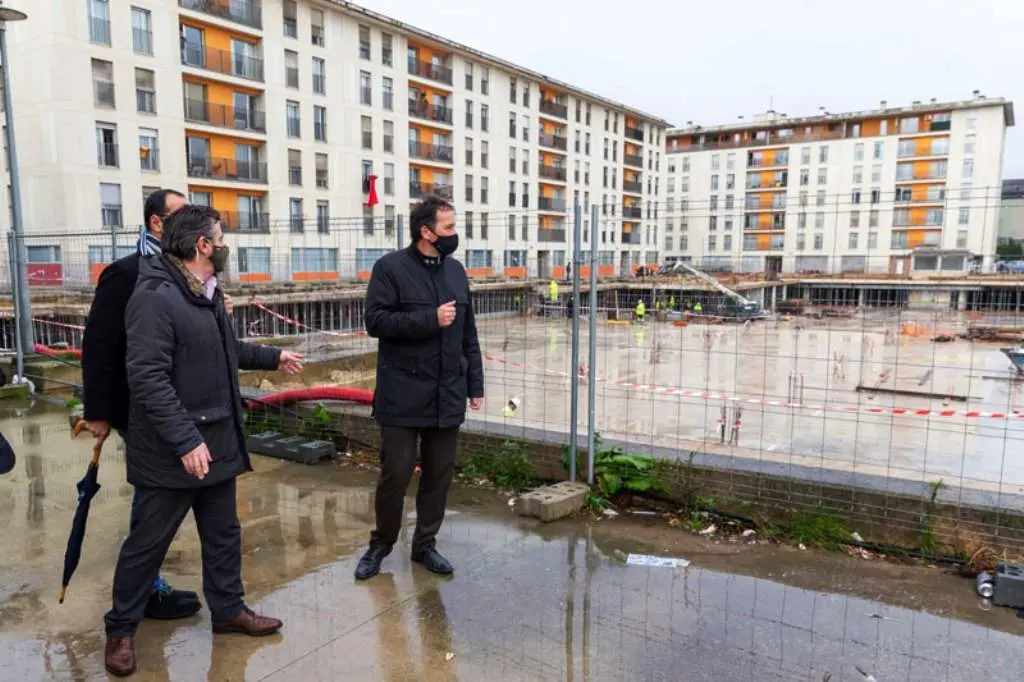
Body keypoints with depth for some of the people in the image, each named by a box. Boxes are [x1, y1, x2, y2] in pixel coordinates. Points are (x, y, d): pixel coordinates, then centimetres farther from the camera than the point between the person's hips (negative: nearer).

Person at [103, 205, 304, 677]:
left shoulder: (208, 293, 10)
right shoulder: (154, 297, -21)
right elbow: (147, 378, -27)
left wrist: (272, 357, 29)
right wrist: (185, 440, -29)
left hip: (217, 442, 9)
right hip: (171, 452, -9)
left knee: (223, 533, 18)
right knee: (147, 544, 8)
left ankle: (228, 609, 35)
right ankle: (121, 629, 28)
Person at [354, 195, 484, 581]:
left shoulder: (455, 270, 11)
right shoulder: (391, 268, -5)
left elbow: (468, 334, 13)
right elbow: (375, 321, -14)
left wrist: (475, 384, 10)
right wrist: (430, 319, -18)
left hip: (447, 396, 5)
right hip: (403, 396, -5)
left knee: (439, 475, 11)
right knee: (395, 474, 4)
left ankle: (425, 544, 28)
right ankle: (380, 544, 26)